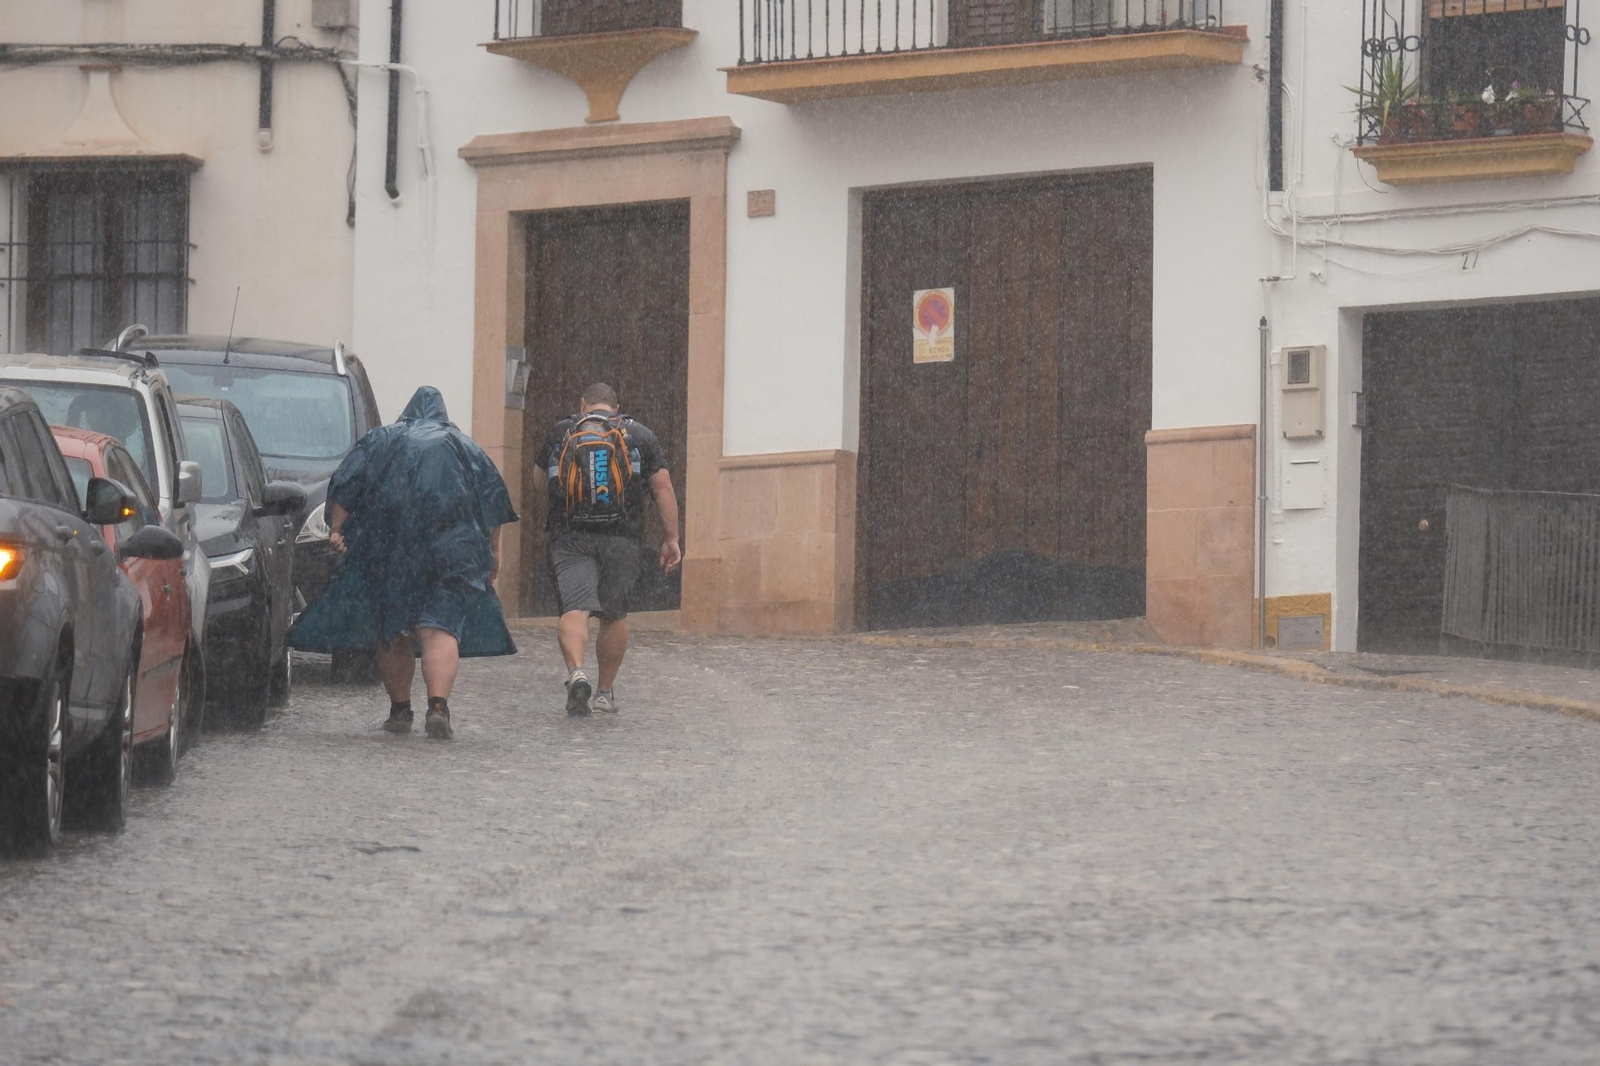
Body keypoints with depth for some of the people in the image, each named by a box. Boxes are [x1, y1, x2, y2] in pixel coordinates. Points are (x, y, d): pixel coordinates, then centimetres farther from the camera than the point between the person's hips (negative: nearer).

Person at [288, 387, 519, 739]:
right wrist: (494, 551, 18)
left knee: (392, 631, 13)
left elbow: (343, 489, 4)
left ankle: (399, 709, 16)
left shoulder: (380, 441, 15)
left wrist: (336, 528, 2)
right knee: (441, 627, -9)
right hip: (451, 549, 0)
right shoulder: (465, 447, 17)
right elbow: (493, 502, 14)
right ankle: (437, 706, -28)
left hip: (386, 549, 0)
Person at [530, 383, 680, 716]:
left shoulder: (560, 433, 11)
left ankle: (576, 672, -35)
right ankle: (606, 691, 19)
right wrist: (672, 539, 6)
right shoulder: (640, 435, 9)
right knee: (614, 614, 13)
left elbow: (537, 481, 24)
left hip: (571, 538, -1)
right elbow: (663, 488, 4)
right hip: (622, 538, 1)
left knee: (574, 609, -10)